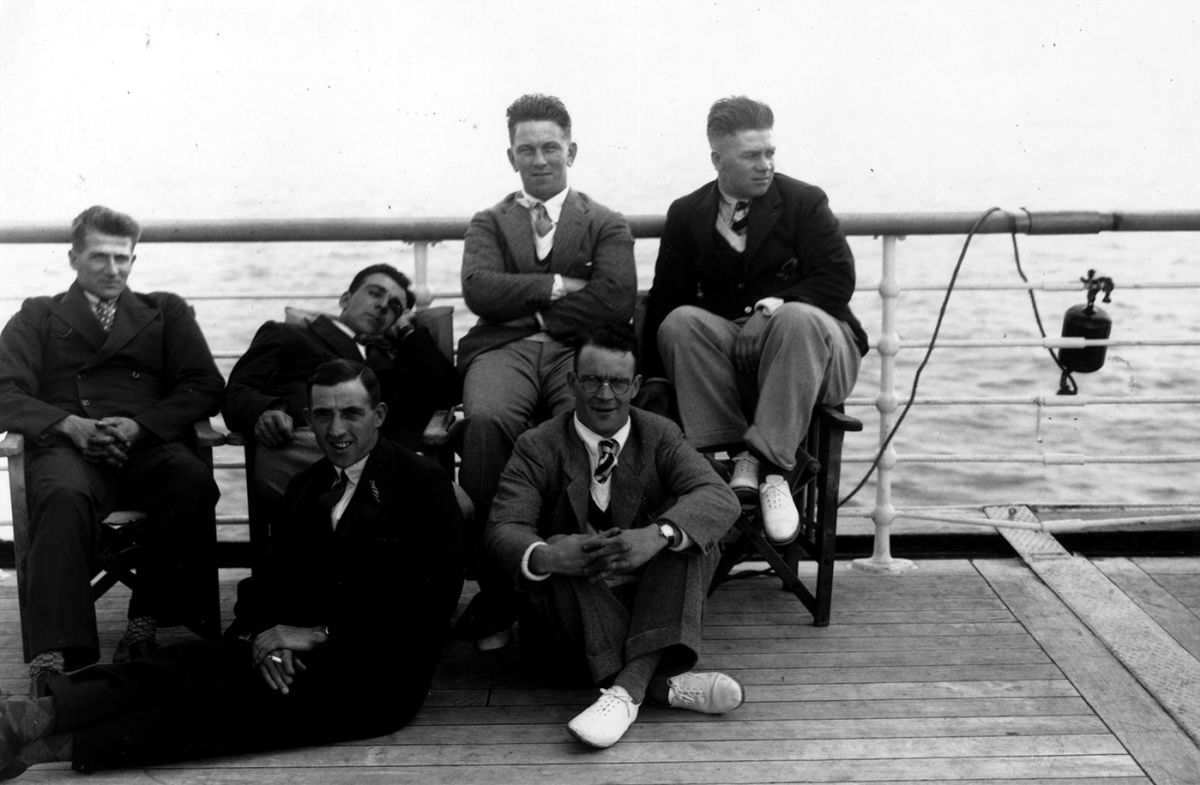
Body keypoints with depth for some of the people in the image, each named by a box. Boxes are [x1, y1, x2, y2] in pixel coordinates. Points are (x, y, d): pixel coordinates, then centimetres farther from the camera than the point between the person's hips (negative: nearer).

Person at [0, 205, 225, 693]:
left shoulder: (165, 312, 25)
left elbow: (205, 387, 11)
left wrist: (141, 424, -7)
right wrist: (69, 424, -11)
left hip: (148, 443, 1)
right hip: (66, 445, -1)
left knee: (192, 480, -34)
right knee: (64, 497, -37)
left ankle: (148, 622, -28)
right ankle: (59, 655, -43)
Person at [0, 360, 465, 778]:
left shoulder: (424, 484, -4)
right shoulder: (305, 487, 17)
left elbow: (430, 606, -12)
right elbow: (277, 584, 11)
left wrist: (320, 633, -16)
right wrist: (269, 641, -12)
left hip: (381, 674, -6)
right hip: (309, 652, 6)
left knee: (252, 700, -29)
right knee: (196, 661, -21)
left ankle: (55, 745, -38)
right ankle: (40, 714, -36)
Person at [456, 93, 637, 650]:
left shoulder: (606, 224, 21)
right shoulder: (489, 222, 25)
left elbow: (617, 299, 1)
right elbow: (479, 291, 4)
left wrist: (531, 306, 2)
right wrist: (558, 285, 1)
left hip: (579, 349, 0)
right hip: (503, 350, 1)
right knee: (486, 421, -35)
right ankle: (493, 588, -24)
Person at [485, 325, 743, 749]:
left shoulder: (660, 436, 0)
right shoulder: (537, 448, -2)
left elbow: (720, 497, -18)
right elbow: (504, 529, -15)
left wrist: (658, 535, -40)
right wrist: (543, 556, -41)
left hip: (651, 600, 1)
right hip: (574, 603, -1)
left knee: (691, 532, -25)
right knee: (556, 553, -30)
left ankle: (629, 684, -37)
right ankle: (657, 678, -34)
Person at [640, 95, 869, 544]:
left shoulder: (804, 201, 5)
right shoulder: (687, 214, 11)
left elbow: (838, 279, -6)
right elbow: (664, 297, 7)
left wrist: (772, 308, -21)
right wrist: (655, 376, -1)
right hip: (727, 346, 2)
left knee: (799, 319, -37)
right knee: (678, 323, -28)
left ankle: (774, 464, -34)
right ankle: (743, 455, -31)